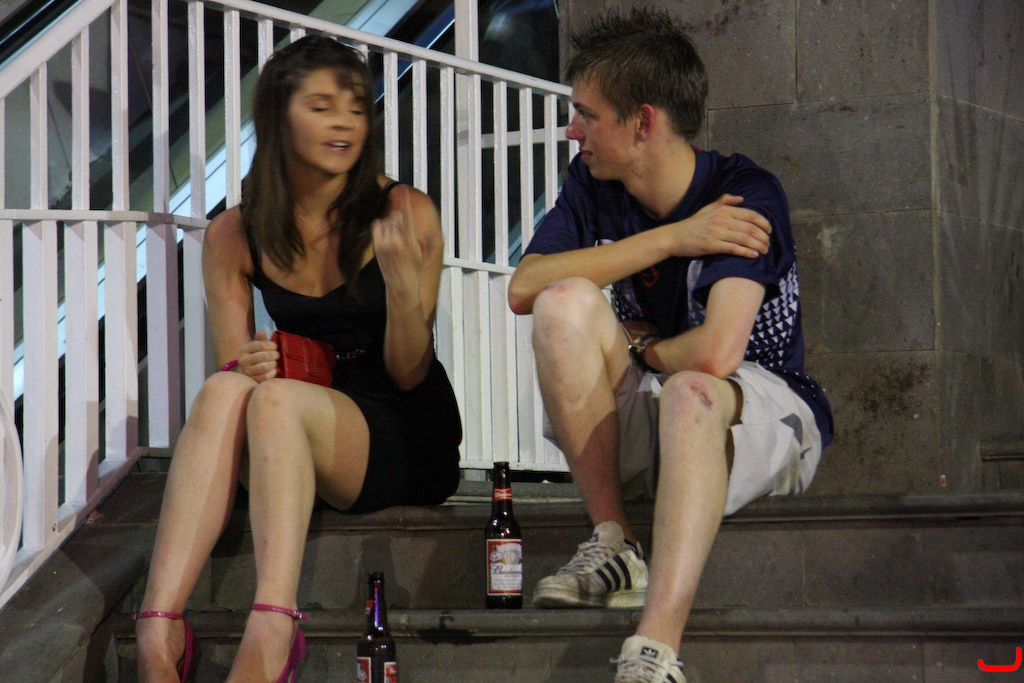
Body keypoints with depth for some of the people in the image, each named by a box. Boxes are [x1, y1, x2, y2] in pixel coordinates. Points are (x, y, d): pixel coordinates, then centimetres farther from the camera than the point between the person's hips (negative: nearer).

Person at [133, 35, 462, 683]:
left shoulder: (406, 215, -3)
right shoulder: (235, 236, 5)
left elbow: (409, 374, -3)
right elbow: (233, 362, 6)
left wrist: (401, 274, -21)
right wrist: (244, 365, -19)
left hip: (410, 441, -3)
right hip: (295, 437, 3)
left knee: (278, 398, -33)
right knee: (225, 390, -31)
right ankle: (160, 630, -47)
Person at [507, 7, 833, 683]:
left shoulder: (745, 194, -17)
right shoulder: (593, 187, 2)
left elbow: (716, 353, -29)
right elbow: (525, 288, -16)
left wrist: (643, 349, -7)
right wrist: (673, 238, -20)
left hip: (763, 411, -5)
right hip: (639, 425, 5)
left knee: (690, 392, -40)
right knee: (567, 302, -20)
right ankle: (614, 546, -19)